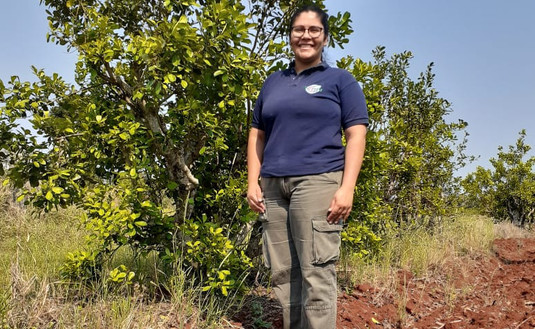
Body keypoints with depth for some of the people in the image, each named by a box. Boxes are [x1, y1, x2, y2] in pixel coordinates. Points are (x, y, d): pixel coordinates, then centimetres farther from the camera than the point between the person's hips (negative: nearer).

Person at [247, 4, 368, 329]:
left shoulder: (341, 80, 8)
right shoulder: (273, 82, 20)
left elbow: (356, 135, 0)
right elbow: (257, 134, 20)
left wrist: (347, 188, -13)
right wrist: (253, 182, 8)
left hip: (318, 182, -4)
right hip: (273, 186, 5)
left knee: (316, 273, -9)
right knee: (282, 273, 5)